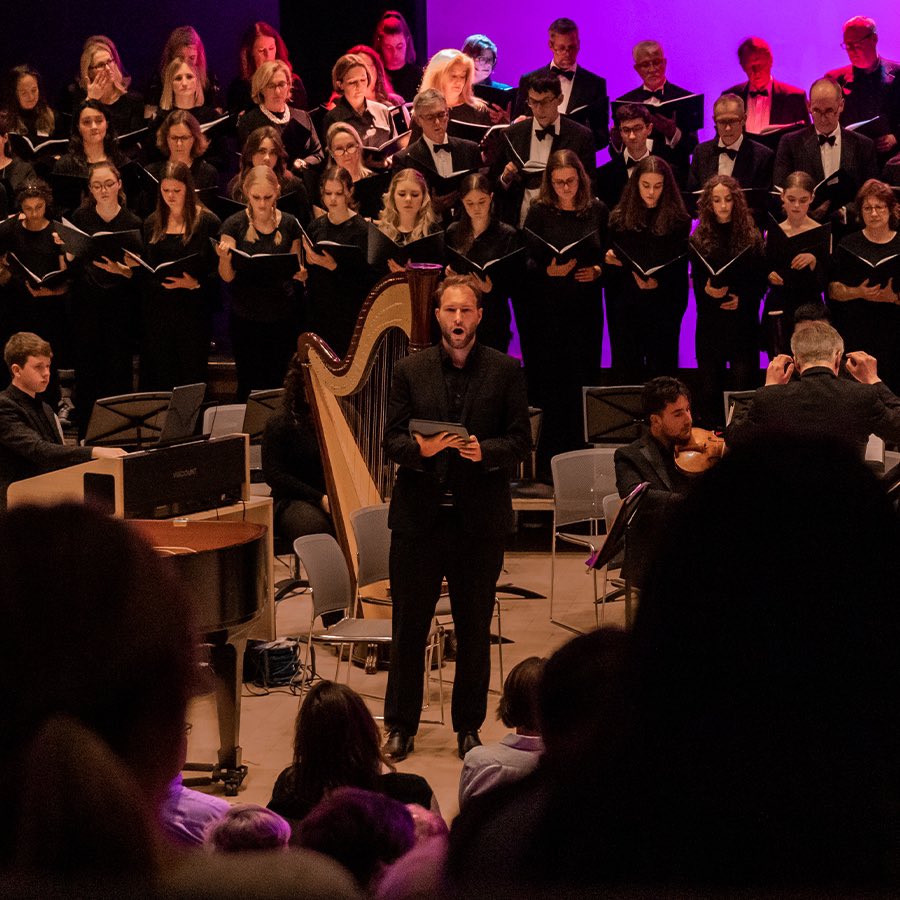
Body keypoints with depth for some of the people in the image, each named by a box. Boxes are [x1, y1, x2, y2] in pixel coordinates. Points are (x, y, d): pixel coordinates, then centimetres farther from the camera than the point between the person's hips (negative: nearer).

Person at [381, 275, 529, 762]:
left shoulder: (504, 370, 1)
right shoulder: (410, 370, 3)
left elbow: (520, 440, -1)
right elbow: (392, 439, 1)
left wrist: (484, 451, -20)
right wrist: (420, 448, -20)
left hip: (480, 518, 0)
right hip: (419, 515, 0)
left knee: (475, 630, 8)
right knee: (409, 626, 7)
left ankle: (468, 726, 20)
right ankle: (400, 725, 18)